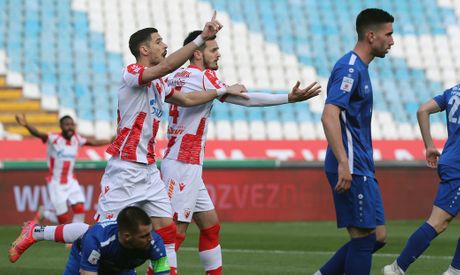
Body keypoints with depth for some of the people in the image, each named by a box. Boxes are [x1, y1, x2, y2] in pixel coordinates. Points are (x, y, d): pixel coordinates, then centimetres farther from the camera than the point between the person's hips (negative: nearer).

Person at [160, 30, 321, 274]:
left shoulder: (175, 77, 11)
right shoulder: (203, 77, -12)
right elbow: (245, 99, -16)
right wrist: (289, 98, -15)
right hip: (184, 165, -10)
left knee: (210, 225, 13)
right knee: (176, 231, -10)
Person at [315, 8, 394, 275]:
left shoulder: (359, 68, 18)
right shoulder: (349, 68, -13)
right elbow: (329, 116, -23)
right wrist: (343, 163, -29)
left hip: (361, 169, 10)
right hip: (352, 170, -10)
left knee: (377, 236, 9)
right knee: (364, 237, -7)